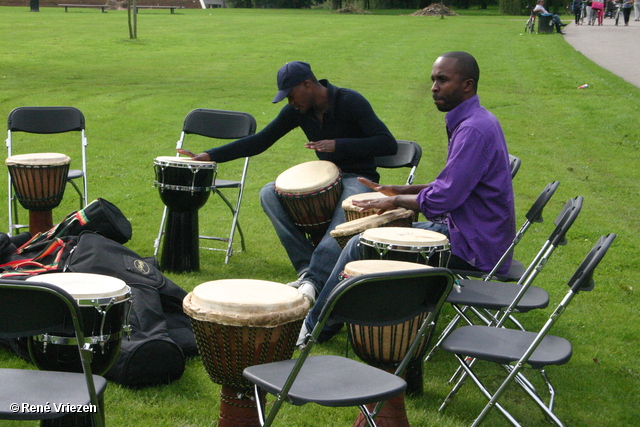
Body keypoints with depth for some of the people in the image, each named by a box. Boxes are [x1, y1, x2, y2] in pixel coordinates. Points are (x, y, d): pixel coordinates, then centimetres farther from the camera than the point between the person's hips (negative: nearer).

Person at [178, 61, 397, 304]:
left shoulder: (350, 102, -13)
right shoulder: (297, 111, 3)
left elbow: (389, 144, -19)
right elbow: (259, 142, 8)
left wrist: (338, 145, -25)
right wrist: (210, 156, 0)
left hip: (359, 179, -6)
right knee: (269, 194, -16)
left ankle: (314, 280, -48)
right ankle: (306, 268, -27)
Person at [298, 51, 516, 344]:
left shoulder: (474, 129, -23)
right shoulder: (478, 121, 11)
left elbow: (442, 200, -25)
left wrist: (396, 201, -8)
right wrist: (403, 191, 12)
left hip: (472, 249, -11)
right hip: (477, 237, 11)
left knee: (360, 247, -8)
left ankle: (315, 328, 8)